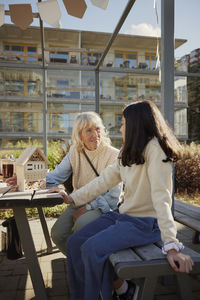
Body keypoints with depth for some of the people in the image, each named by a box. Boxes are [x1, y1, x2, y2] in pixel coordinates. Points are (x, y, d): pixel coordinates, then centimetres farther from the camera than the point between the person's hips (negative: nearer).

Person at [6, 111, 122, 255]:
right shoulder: (75, 152, 2)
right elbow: (57, 175, -3)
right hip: (78, 203, 5)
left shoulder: (113, 155, -13)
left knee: (82, 223, -33)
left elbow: (113, 196, -13)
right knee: (58, 233, -15)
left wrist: (87, 208, -19)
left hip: (102, 206, -4)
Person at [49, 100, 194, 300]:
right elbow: (105, 179, 10)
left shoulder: (154, 148, -16)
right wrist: (73, 198, 6)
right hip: (123, 215, 9)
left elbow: (161, 196, -25)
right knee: (74, 244, 0)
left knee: (92, 248, -23)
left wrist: (171, 245, -29)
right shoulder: (129, 152, 12)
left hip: (146, 223, -8)